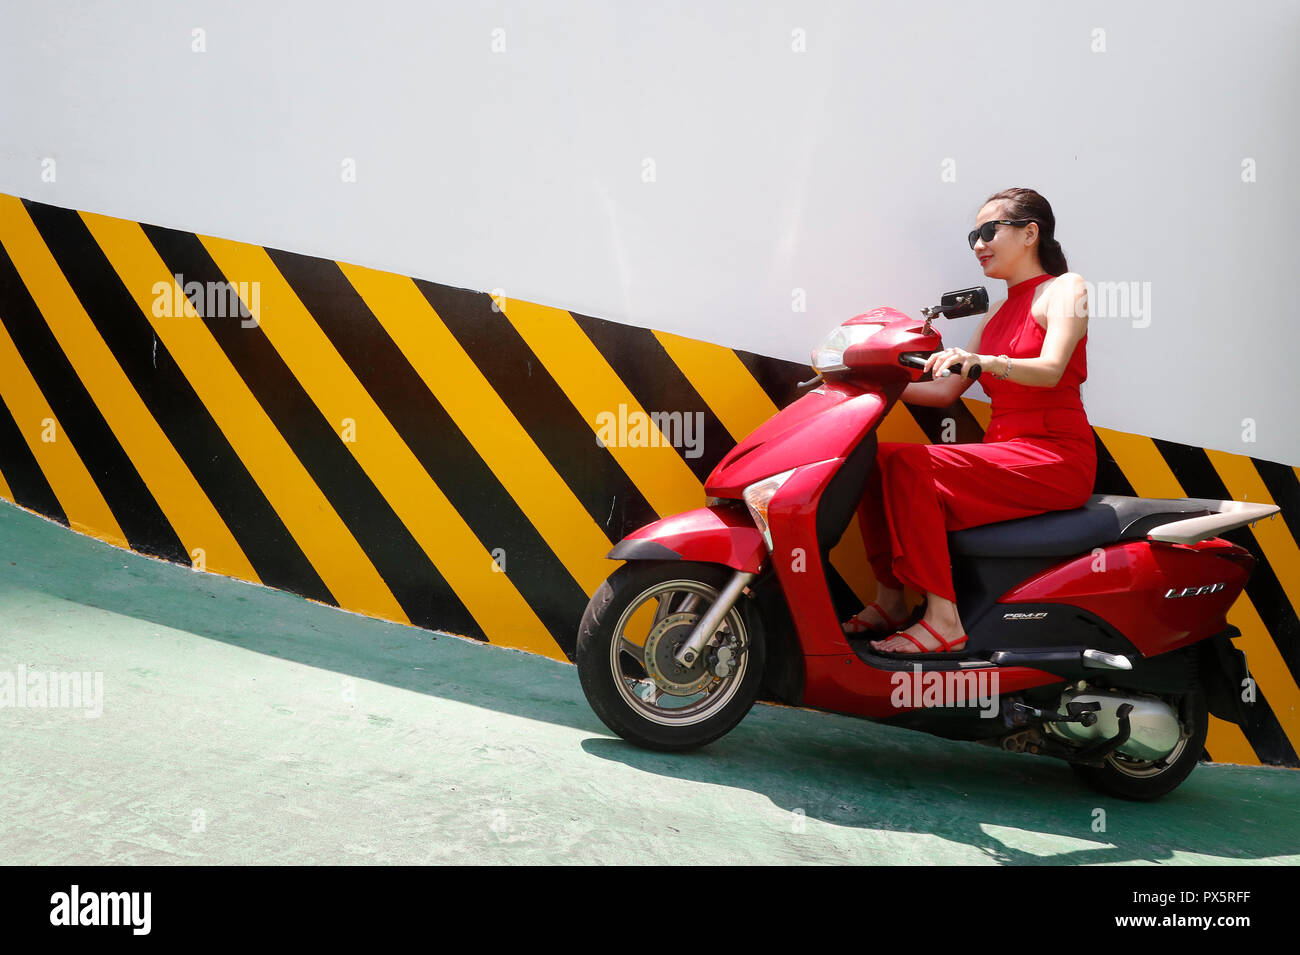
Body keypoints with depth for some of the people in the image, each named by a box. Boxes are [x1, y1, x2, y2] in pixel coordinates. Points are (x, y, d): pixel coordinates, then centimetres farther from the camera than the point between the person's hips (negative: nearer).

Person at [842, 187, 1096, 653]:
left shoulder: (1065, 288, 1)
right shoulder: (998, 311, 23)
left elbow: (1050, 370, -19)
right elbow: (946, 390, 17)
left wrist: (983, 361, -36)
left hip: (1056, 456, -7)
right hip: (1002, 452, 7)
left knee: (907, 465, -27)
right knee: (872, 457, -10)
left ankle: (943, 619, -27)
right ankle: (890, 600, -5)